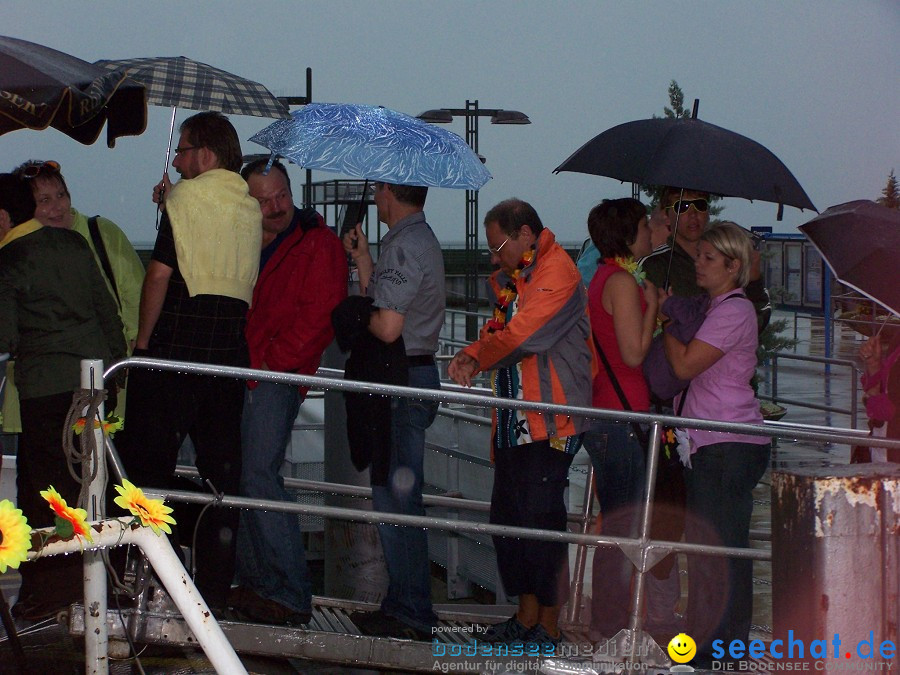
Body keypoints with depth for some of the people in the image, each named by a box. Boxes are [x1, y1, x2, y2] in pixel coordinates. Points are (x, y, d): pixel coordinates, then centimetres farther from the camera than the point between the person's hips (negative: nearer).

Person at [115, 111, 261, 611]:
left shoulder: (187, 197, -6)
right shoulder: (251, 206, 12)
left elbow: (161, 272, -10)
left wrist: (142, 339, -3)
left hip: (178, 344, -6)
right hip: (232, 346, 6)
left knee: (147, 457, 0)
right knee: (220, 465, 7)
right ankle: (215, 584, 8)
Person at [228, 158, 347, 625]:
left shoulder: (318, 244, -3)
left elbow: (316, 319, -11)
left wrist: (263, 361, -13)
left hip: (277, 377, -8)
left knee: (259, 476, -16)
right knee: (239, 477, 7)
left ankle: (290, 595, -14)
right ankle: (254, 583, 15)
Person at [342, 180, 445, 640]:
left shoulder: (404, 245, -15)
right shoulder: (419, 239, 18)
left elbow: (387, 327, -21)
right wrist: (362, 259, 19)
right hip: (411, 377, 11)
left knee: (396, 499, -7)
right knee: (394, 496, 14)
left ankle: (411, 615, -4)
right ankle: (403, 603, 19)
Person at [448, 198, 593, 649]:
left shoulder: (556, 272, -13)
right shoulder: (512, 278, 18)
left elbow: (519, 336, -19)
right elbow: (498, 329, 21)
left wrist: (477, 360, -3)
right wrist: (471, 355, 0)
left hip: (550, 420, -10)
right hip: (514, 420, 10)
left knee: (541, 521, -8)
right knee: (507, 518, 11)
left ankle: (548, 626, -1)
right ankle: (526, 617, 20)